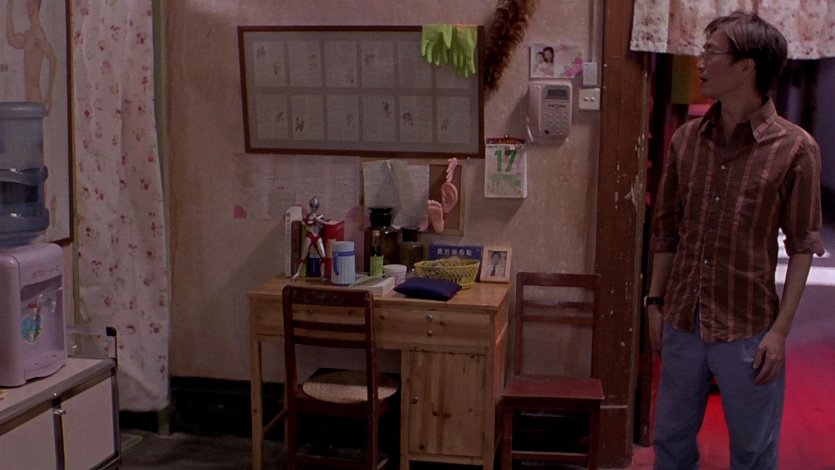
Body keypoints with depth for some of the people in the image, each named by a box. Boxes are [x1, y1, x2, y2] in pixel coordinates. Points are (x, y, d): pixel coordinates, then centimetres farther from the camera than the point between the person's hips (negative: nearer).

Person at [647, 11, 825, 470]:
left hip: (748, 332, -4)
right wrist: (655, 301, 7)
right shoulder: (686, 138, 2)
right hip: (682, 324, 4)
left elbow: (802, 246, -8)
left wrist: (781, 330, -11)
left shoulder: (795, 148, -11)